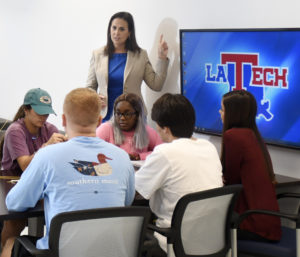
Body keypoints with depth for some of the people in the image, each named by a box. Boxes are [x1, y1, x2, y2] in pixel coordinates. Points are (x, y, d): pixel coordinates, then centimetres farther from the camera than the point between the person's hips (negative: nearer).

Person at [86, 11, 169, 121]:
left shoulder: (141, 55, 6)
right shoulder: (97, 54, 9)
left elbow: (156, 85, 2)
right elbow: (90, 87, 14)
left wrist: (162, 58, -2)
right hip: (105, 115, 1)